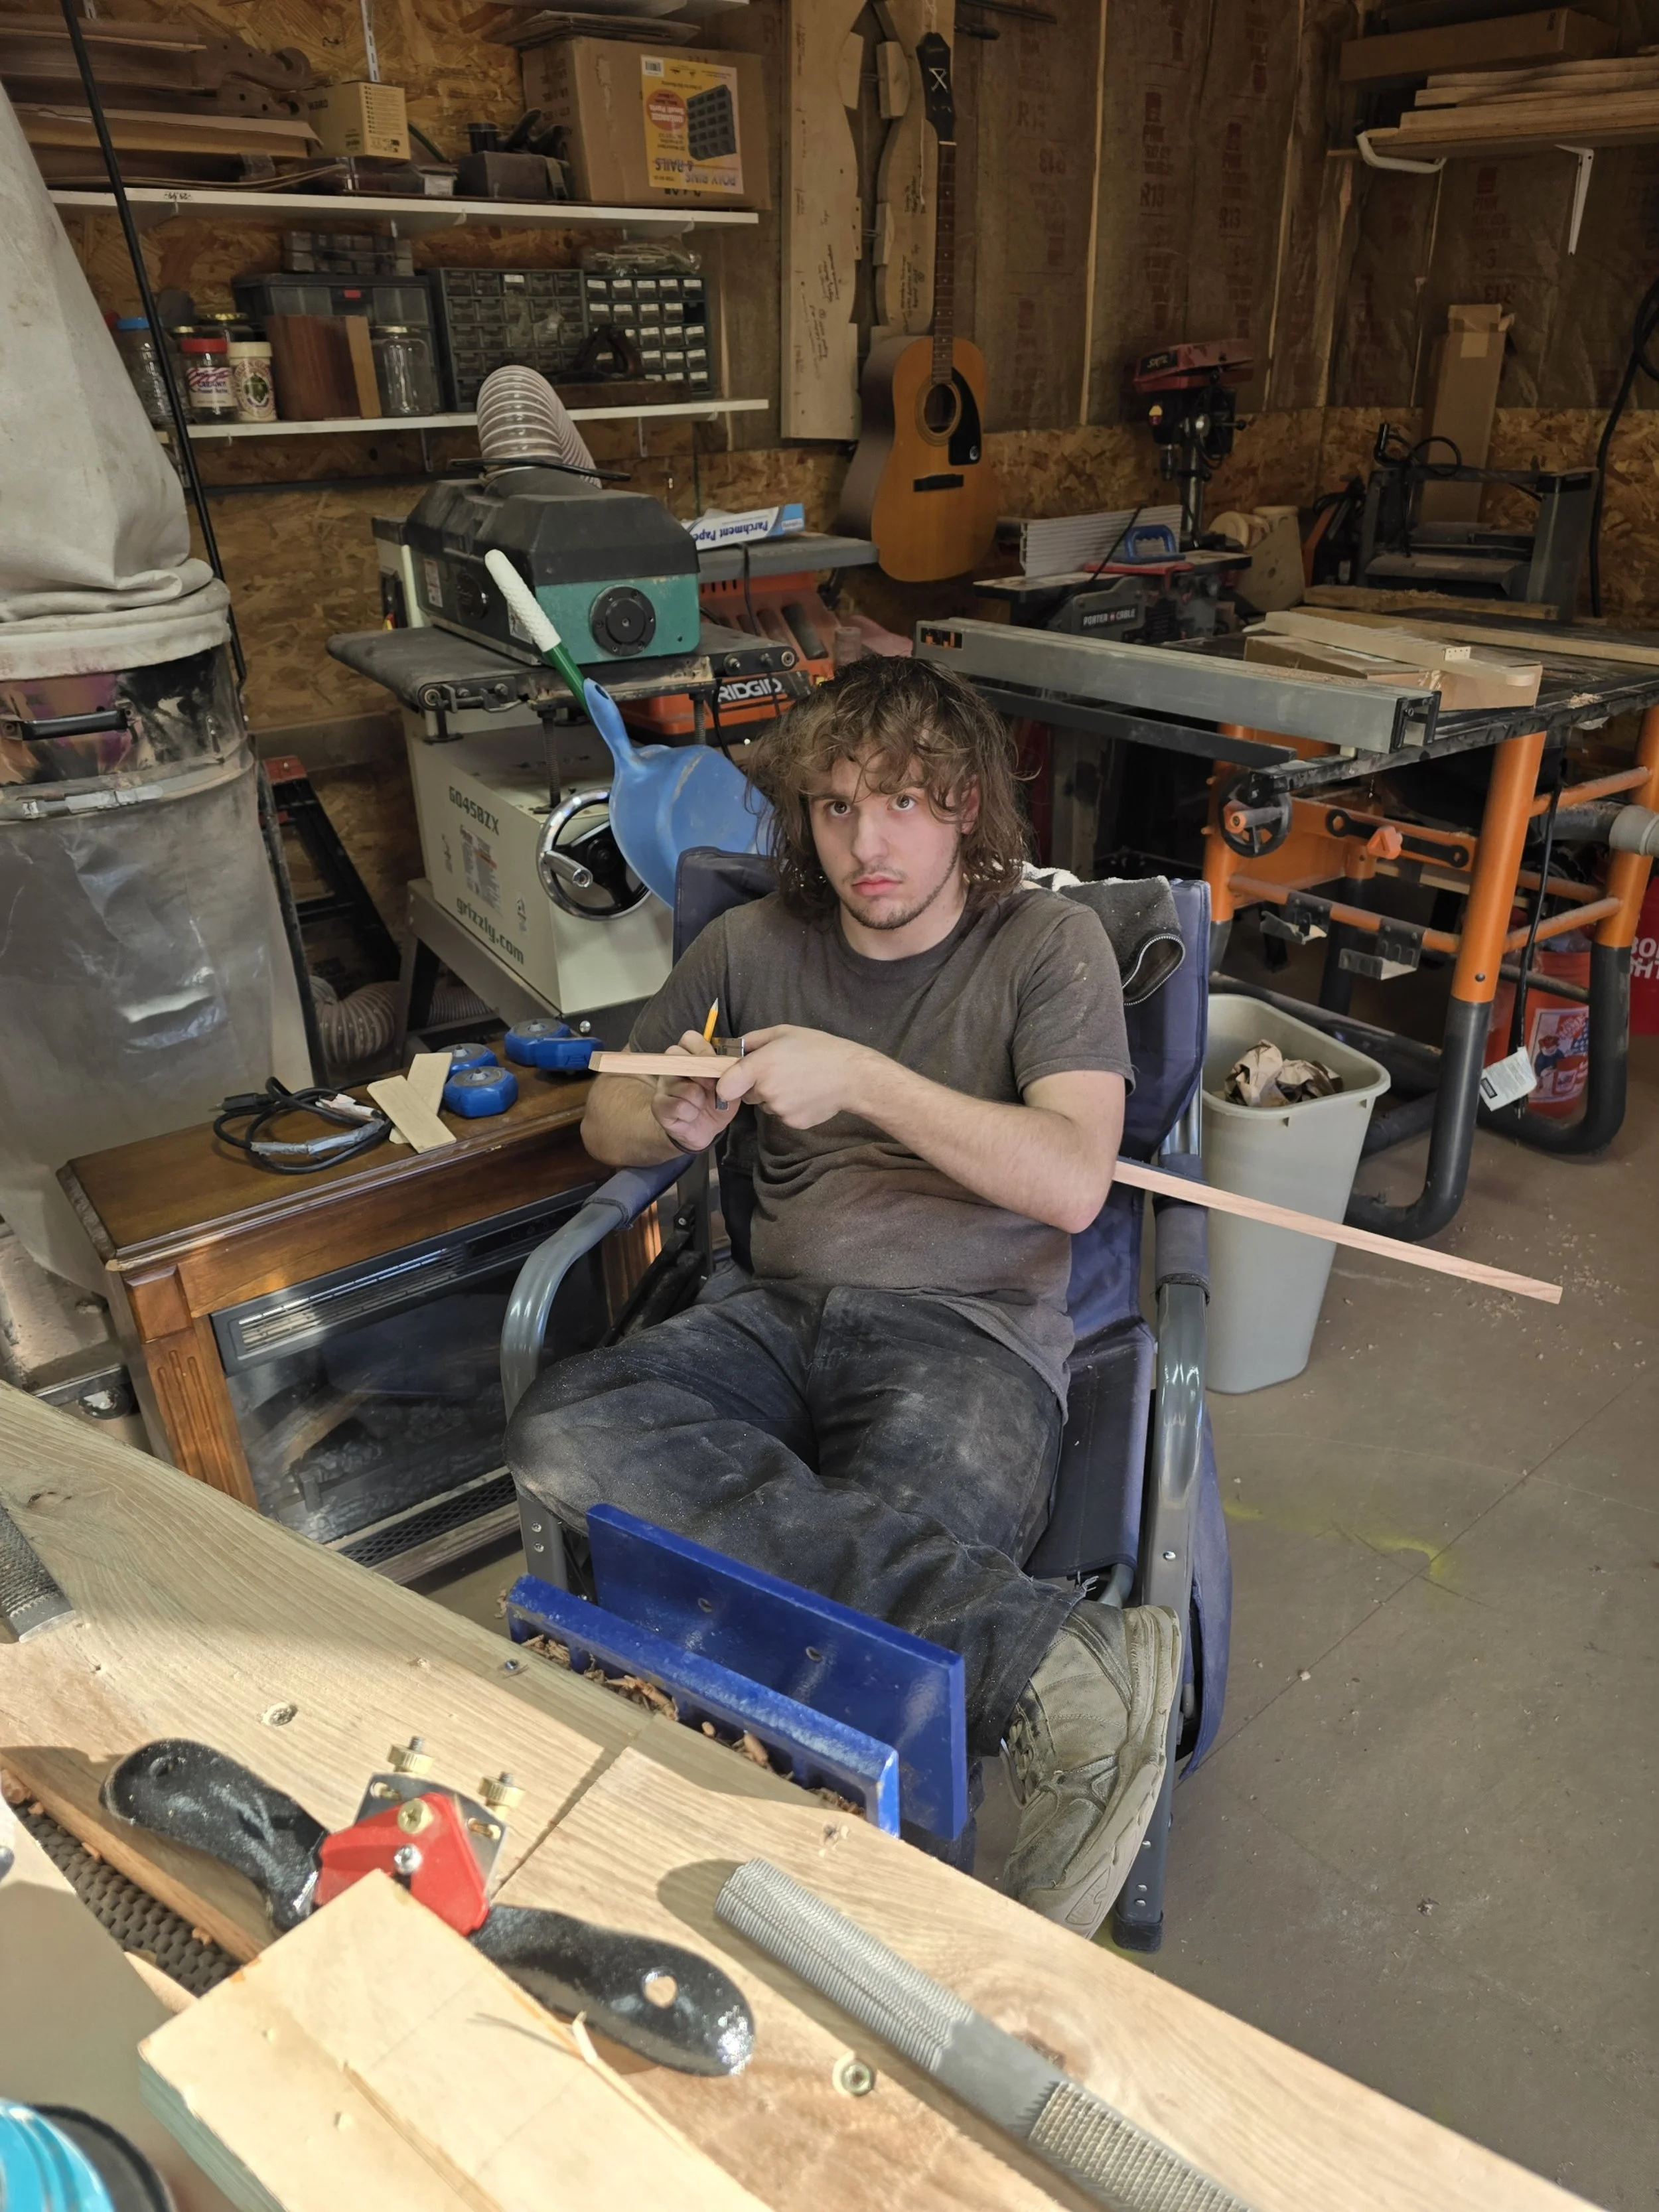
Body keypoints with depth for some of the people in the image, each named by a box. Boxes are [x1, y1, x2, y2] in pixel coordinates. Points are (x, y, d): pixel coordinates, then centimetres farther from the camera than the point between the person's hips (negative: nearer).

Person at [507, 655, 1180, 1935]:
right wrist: (675, 1121, -4)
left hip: (971, 1335, -5)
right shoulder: (754, 947, 13)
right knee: (560, 1433, -29)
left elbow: (1073, 1181, -12)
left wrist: (862, 1078, -19)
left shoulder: (1048, 943, 2)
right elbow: (607, 1121, 22)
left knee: (861, 1558, -37)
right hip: (781, 1315, 6)